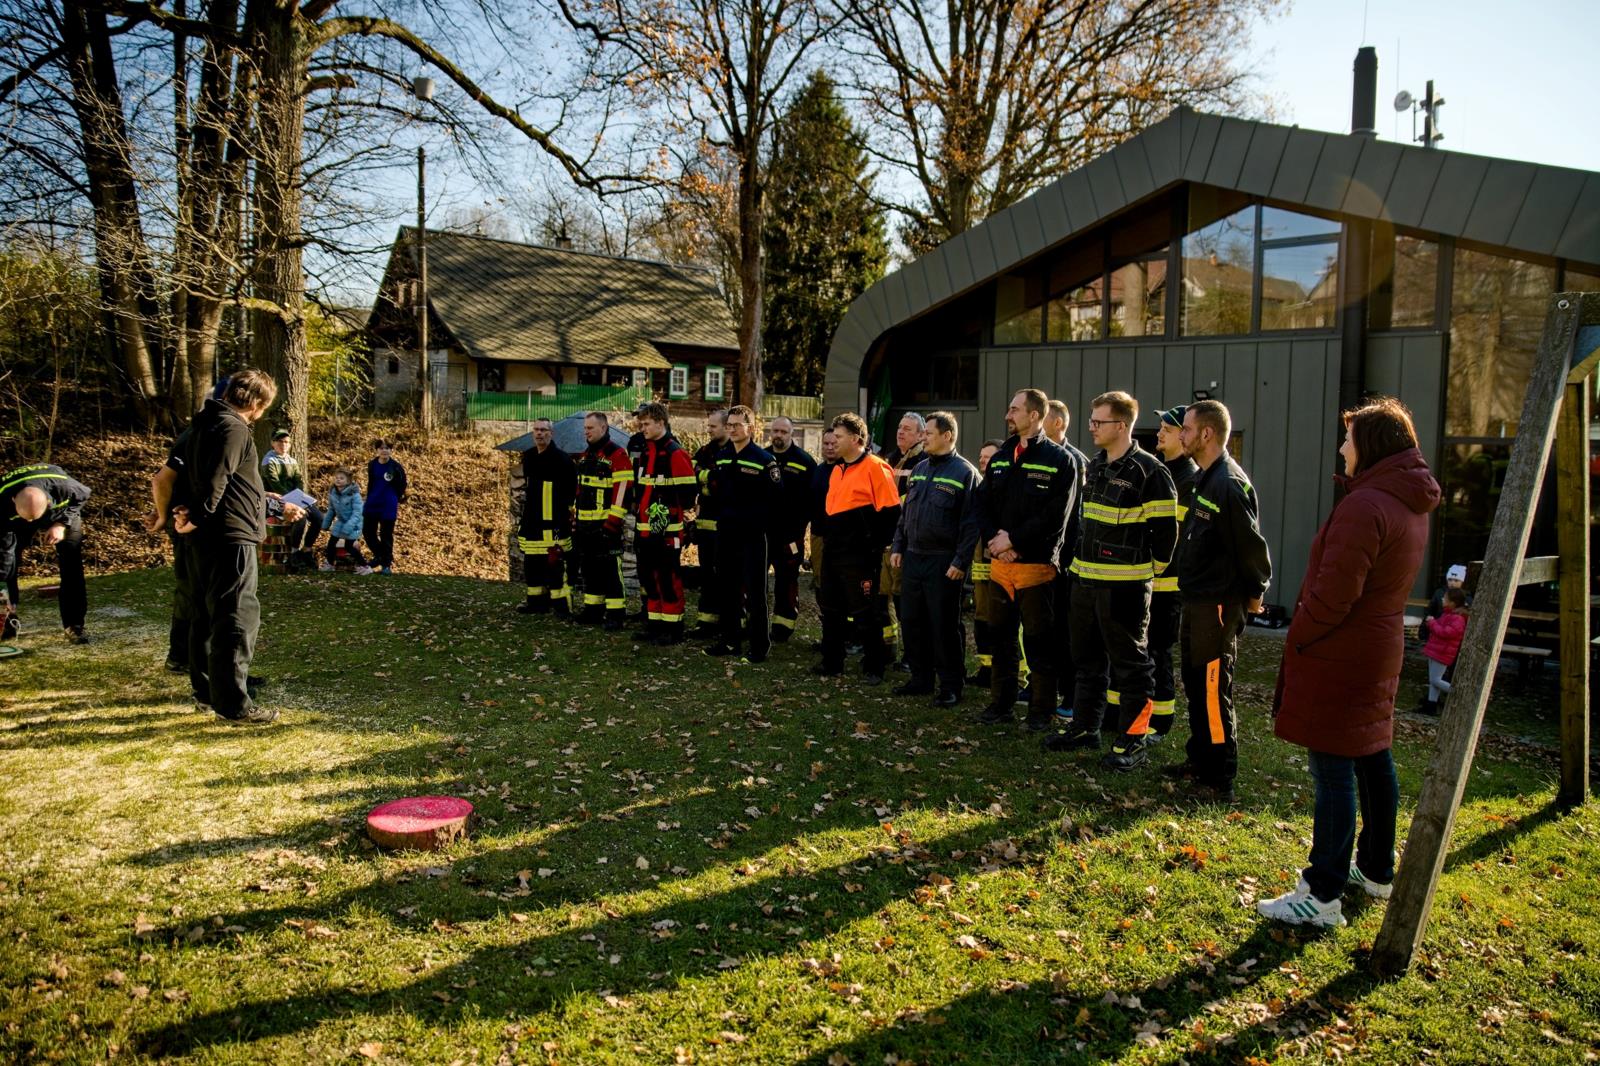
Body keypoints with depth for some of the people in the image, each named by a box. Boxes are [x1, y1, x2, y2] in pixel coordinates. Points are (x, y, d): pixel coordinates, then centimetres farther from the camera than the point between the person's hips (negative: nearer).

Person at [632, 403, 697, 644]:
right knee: (647, 577, 14)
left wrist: (669, 510, -12)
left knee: (668, 579, -3)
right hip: (644, 529, 9)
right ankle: (654, 624, 24)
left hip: (667, 531, -9)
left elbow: (687, 491, -14)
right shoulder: (644, 453, 14)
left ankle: (673, 628, 5)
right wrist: (636, 505, 17)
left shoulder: (675, 454, -12)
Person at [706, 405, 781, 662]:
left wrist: (767, 528, -11)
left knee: (755, 591, -2)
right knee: (727, 587, 12)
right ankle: (730, 640, 23)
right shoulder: (721, 457, 11)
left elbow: (775, 498, -11)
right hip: (726, 533, 7)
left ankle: (760, 645, 4)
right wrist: (722, 516, 13)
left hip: (753, 535, -7)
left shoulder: (764, 459, -9)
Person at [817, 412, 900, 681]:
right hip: (833, 552, 9)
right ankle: (832, 662, 26)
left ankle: (874, 668, 10)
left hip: (858, 556, -9)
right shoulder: (837, 470, 14)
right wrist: (828, 537, 16)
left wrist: (876, 547, -14)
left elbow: (890, 512, -16)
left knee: (866, 613, -1)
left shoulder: (875, 468, -12)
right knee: (832, 611, 15)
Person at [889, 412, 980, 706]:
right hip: (912, 558, 7)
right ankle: (921, 678, 25)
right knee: (912, 621, 12)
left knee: (944, 626, -1)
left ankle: (951, 686, 10)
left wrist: (961, 561, -16)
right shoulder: (919, 469, 13)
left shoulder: (964, 472, -8)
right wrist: (897, 546, 11)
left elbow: (971, 523, -12)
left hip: (943, 562, -7)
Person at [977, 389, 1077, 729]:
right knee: (1001, 637, 13)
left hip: (1037, 564, -6)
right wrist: (994, 539, -7)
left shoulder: (1059, 460, -6)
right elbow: (983, 505, 11)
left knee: (1039, 641, 2)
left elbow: (1055, 516, -14)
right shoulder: (1000, 458, 13)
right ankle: (1001, 702, 24)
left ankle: (1041, 709, 13)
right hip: (1000, 563, 6)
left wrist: (1013, 539, -15)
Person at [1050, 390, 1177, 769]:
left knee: (1130, 663, 1)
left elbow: (1165, 529, -11)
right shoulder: (1094, 466, 12)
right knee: (1087, 657, 17)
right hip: (1086, 580, 8)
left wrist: (1152, 569, -4)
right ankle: (1084, 727, 30)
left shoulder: (1150, 471, -13)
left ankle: (1131, 741, 10)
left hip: (1124, 585, -8)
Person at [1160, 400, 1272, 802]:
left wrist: (1254, 593, -8)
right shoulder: (1202, 478, 12)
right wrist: (1188, 587, 17)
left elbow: (1252, 545, -19)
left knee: (1213, 692, -3)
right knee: (1195, 686, 18)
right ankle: (1199, 760, 31)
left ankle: (1219, 779, 6)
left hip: (1218, 606, -10)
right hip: (1195, 601, 10)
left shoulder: (1229, 483, -20)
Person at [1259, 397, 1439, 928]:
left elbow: (1333, 593, -23)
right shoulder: (1411, 504, 9)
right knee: (1373, 759, 19)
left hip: (1339, 655, -10)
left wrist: (1297, 638, -12)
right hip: (1381, 647, 10)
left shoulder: (1364, 506, -22)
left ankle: (1322, 895, 2)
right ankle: (1376, 870, 33)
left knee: (1332, 769, -5)